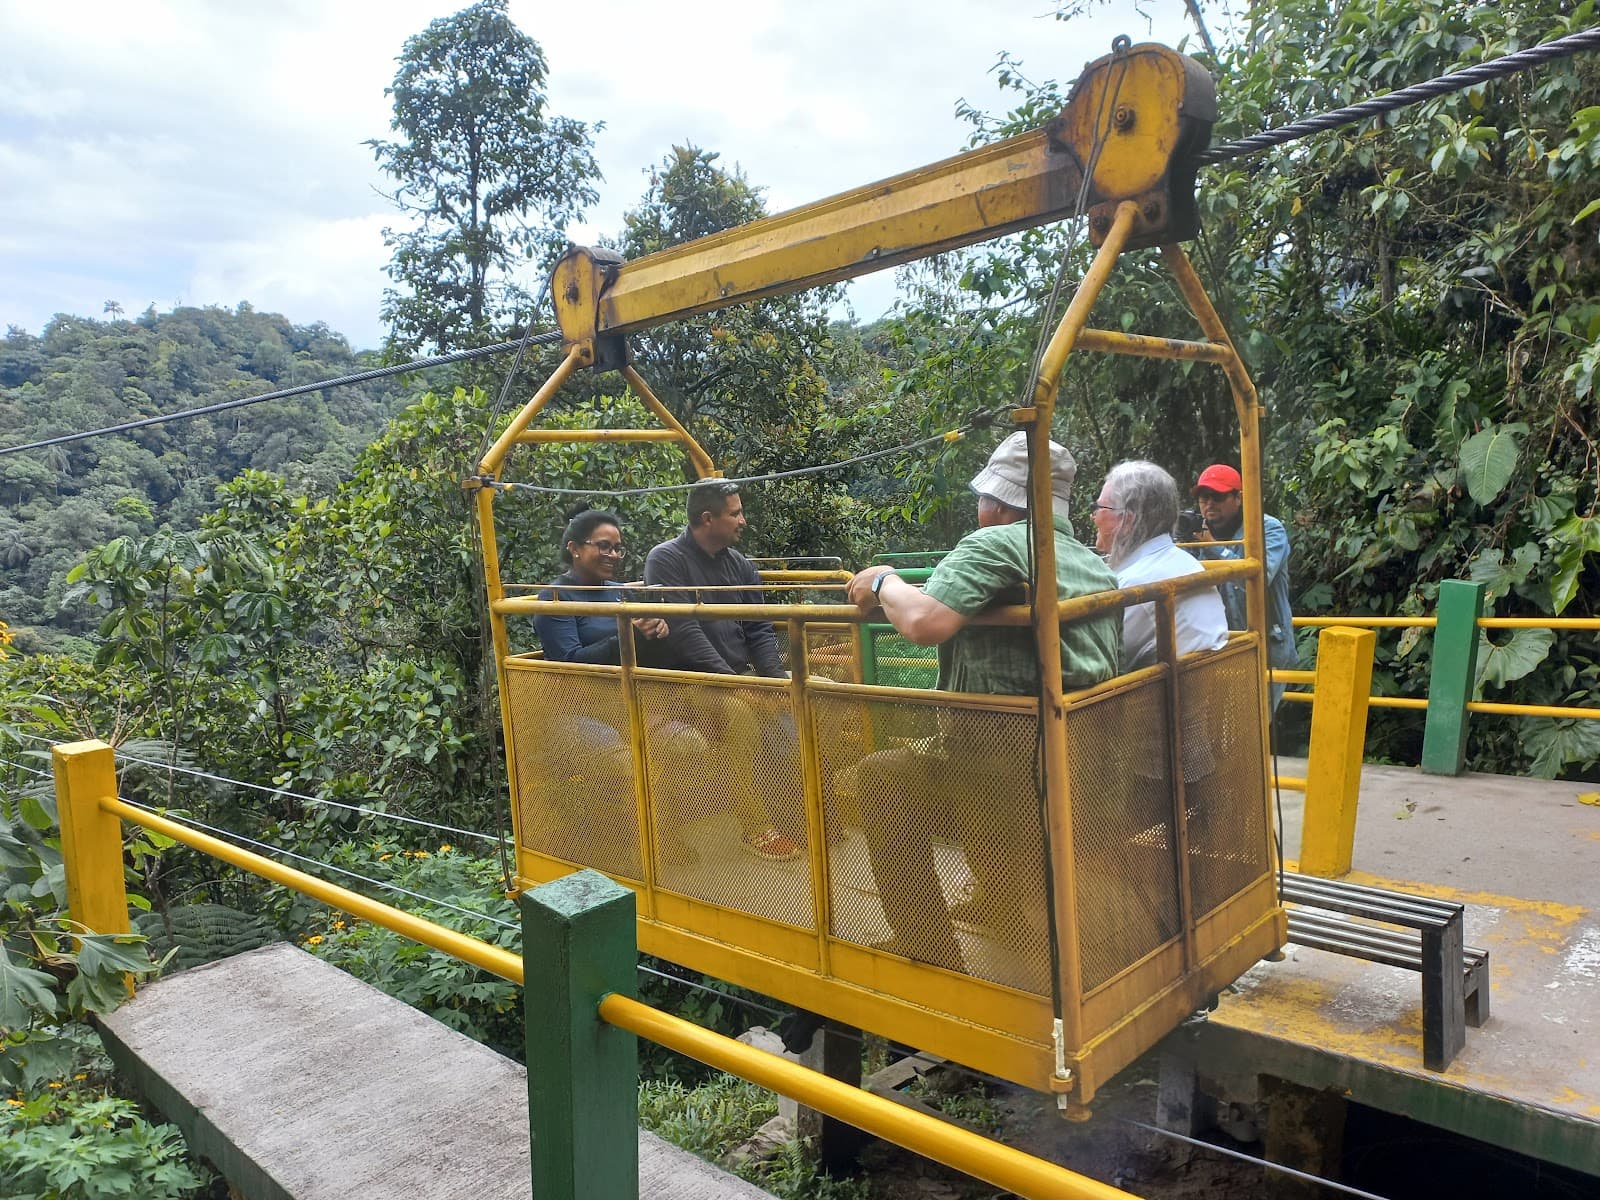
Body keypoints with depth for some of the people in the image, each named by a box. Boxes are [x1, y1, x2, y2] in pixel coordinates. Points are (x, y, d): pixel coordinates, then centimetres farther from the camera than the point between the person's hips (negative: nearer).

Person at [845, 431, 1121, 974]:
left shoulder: (995, 543, -11)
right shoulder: (1096, 564, 13)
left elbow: (923, 621, -29)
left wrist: (883, 581, -8)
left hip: (1011, 763, -9)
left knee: (880, 776, 9)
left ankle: (926, 949, 12)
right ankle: (999, 900, 45)